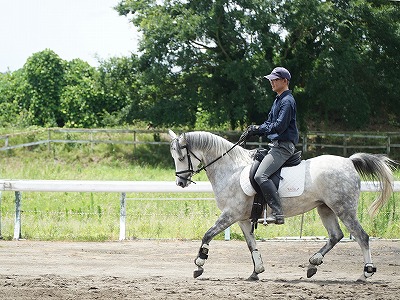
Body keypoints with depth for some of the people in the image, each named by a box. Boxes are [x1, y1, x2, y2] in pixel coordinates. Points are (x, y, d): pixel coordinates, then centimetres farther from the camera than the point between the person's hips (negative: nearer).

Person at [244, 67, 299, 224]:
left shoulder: (287, 101, -13)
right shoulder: (278, 100, 19)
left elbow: (279, 126, -21)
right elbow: (269, 123, 22)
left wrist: (259, 129, -17)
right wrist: (254, 130, 4)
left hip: (283, 146, -11)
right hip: (276, 145, 11)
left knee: (260, 176, -25)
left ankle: (278, 213, -28)